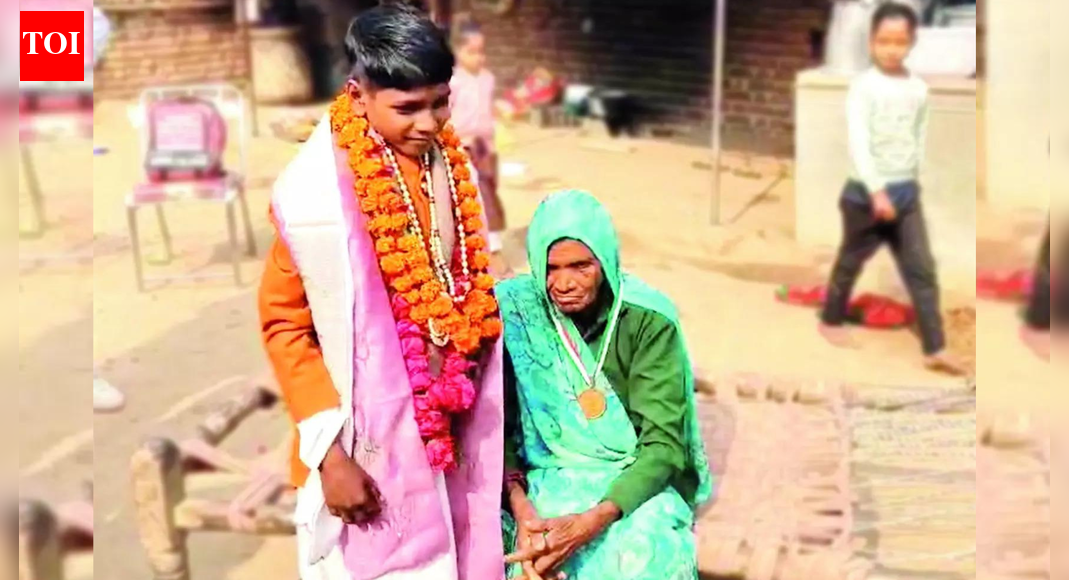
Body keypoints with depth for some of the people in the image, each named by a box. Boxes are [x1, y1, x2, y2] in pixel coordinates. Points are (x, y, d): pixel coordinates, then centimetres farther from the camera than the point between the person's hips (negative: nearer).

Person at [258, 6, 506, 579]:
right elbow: (283, 324, -12)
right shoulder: (317, 191, -19)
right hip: (369, 442, -5)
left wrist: (483, 416, 10)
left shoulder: (452, 164, -1)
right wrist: (329, 450, -16)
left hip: (448, 426, 5)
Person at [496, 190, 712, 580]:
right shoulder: (514, 312, -6)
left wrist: (595, 519, -25)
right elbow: (498, 426, -6)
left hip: (633, 485, 0)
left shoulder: (649, 321, -9)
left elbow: (662, 443, -11)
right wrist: (521, 508, -24)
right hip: (546, 482, 0)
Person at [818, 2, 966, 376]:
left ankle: (935, 348, 2)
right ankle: (831, 320, 35)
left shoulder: (919, 89, 4)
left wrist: (910, 182, 13)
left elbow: (920, 138, 13)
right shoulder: (863, 86, -13)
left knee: (922, 268, 0)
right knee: (851, 262, 12)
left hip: (906, 192, 4)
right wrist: (876, 190, -30)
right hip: (866, 192, -4)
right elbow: (858, 141, -22)